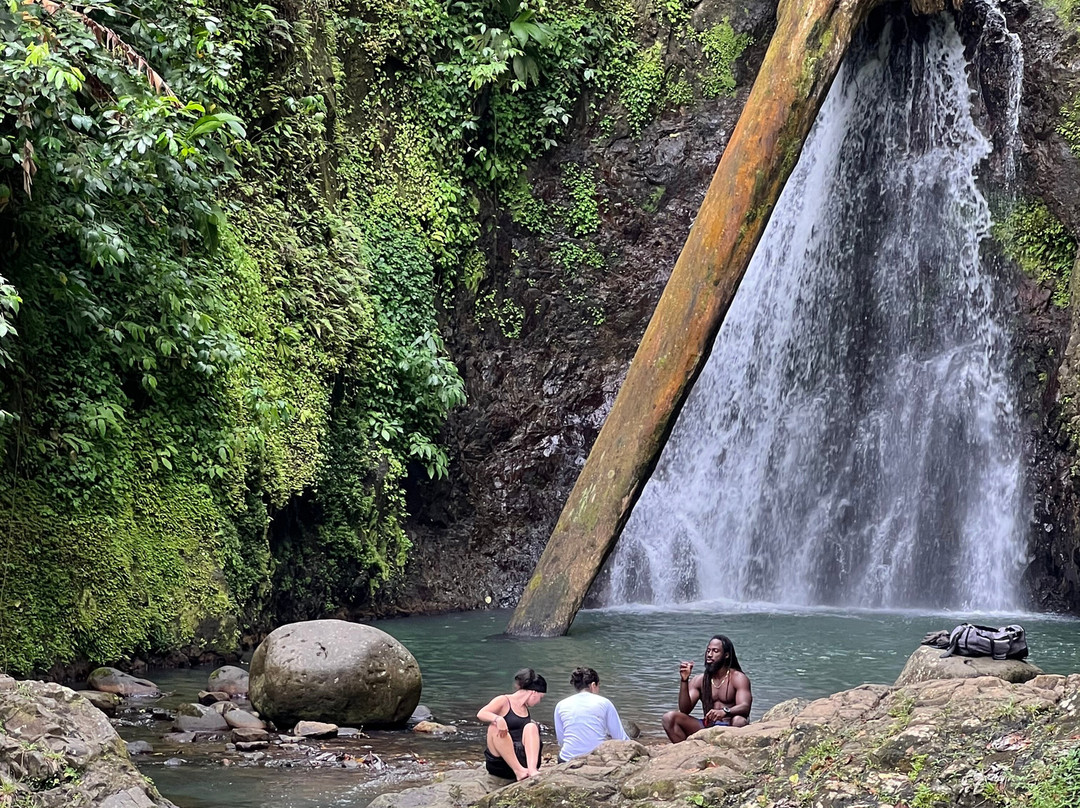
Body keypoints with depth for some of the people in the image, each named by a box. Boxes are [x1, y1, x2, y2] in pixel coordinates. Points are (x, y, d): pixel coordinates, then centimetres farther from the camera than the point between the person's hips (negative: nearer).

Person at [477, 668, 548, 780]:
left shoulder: (526, 709, 19)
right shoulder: (503, 701, -2)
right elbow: (481, 714, -19)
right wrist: (498, 719, -35)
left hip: (522, 757, 5)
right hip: (499, 761, -5)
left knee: (531, 727, -15)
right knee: (495, 727, -29)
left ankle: (532, 769, -37)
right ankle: (519, 771, -37)